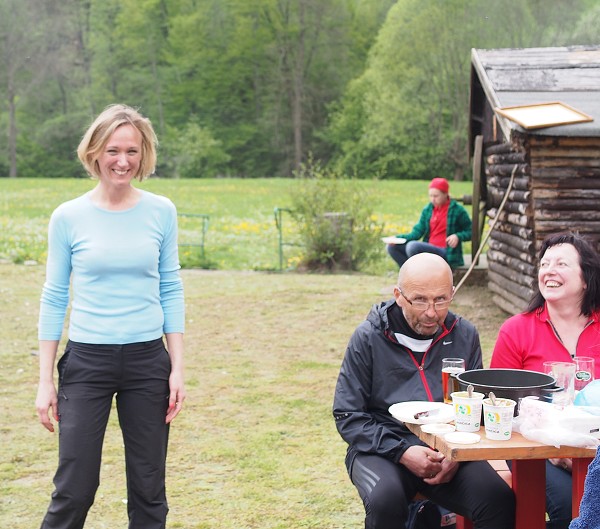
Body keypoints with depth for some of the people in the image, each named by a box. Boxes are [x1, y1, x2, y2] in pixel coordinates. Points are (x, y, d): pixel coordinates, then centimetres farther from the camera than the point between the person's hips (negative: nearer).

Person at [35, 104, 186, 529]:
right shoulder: (69, 217, -3)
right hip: (87, 361, -1)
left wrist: (178, 367, 1)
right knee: (74, 491, 0)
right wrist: (45, 380, 0)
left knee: (149, 491, 9)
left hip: (148, 360, 2)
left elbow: (171, 291, 6)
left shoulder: (161, 212, 0)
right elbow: (54, 299, 1)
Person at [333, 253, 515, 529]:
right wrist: (402, 452, -15)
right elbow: (348, 416, -3)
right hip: (382, 449, -1)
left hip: (449, 451, 2)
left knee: (500, 501, -25)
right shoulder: (368, 337, -2)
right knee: (386, 499, -34)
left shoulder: (464, 335, 6)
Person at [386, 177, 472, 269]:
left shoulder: (457, 210, -3)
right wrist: (398, 238, -10)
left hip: (447, 254, -7)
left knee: (412, 246, -31)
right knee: (392, 247, -7)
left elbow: (470, 232, 3)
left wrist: (458, 236, -19)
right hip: (428, 249, 7)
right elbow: (417, 232, 6)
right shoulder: (427, 210, 10)